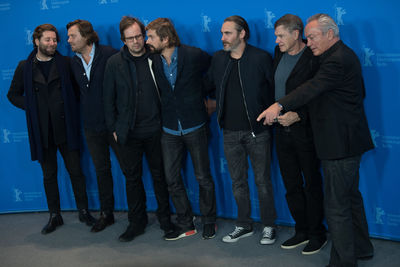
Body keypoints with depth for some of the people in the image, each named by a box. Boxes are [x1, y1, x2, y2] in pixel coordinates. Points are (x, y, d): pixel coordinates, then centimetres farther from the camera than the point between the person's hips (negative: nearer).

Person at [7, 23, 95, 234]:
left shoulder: (65, 63, 2)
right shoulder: (25, 67, 5)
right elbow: (13, 94, 12)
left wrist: (70, 107, -4)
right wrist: (31, 106, -2)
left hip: (65, 128, -1)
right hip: (42, 130, 1)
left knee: (76, 171, 4)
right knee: (49, 175, 10)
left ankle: (83, 211, 19)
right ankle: (54, 216, 22)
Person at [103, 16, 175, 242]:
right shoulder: (114, 63, 0)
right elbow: (108, 98, 5)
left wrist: (165, 121, -1)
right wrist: (114, 128, 3)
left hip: (155, 130, -1)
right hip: (128, 132, 1)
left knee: (160, 175, 8)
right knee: (132, 177, 8)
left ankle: (165, 219, 22)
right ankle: (137, 222, 21)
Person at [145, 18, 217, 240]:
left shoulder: (194, 55, -12)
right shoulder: (154, 61, -1)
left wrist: (199, 96, 6)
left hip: (195, 126, -4)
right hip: (170, 129, 4)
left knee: (203, 177, 6)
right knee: (172, 179, 6)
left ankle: (209, 222, 23)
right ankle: (186, 225, 21)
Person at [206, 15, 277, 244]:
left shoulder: (261, 58, -9)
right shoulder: (219, 59, 5)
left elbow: (276, 89, -6)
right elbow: (209, 85, 17)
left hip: (257, 131, -4)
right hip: (230, 131, 5)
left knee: (262, 180, 5)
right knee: (238, 181, 13)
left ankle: (269, 226, 20)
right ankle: (244, 225, 27)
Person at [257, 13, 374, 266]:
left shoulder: (337, 60, -19)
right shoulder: (344, 54, 14)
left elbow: (314, 87, -34)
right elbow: (360, 93, 24)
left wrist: (280, 105, -45)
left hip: (340, 143, -11)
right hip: (348, 139, 11)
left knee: (336, 206, -4)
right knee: (351, 196, 22)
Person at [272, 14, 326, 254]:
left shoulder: (314, 59, -15)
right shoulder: (279, 53, 7)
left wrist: (298, 116, -23)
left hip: (305, 131, -7)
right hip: (282, 130, 7)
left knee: (312, 185, 6)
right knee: (292, 186, 15)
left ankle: (317, 234, 21)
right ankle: (302, 231, 29)